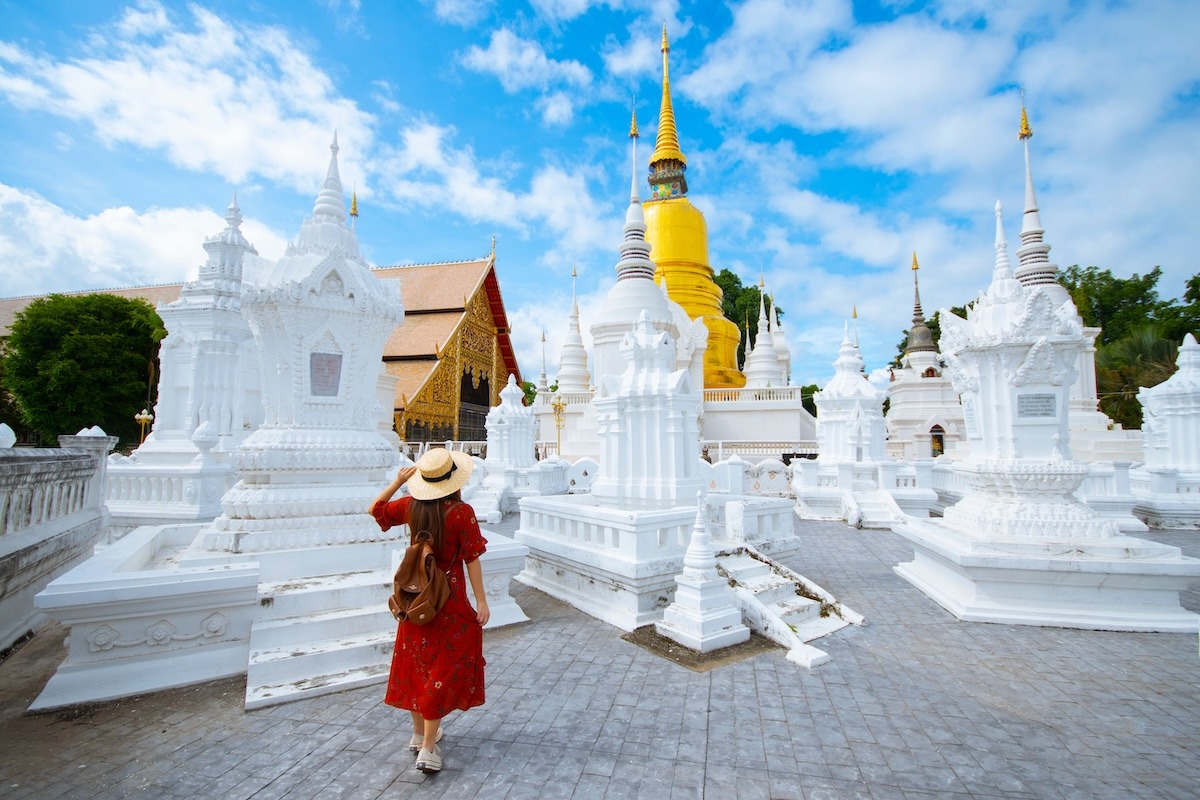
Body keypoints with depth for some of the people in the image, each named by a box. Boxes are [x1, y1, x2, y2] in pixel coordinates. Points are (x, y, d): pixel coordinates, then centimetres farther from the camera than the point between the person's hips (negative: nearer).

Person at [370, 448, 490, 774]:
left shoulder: (411, 506, -7)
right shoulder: (462, 512, -20)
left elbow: (375, 509, 11)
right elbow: (471, 559, -16)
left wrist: (398, 481, 5)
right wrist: (481, 600, -9)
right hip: (449, 601, -5)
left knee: (415, 664, 19)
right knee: (443, 668, 7)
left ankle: (419, 733, 36)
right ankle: (428, 748, 12)